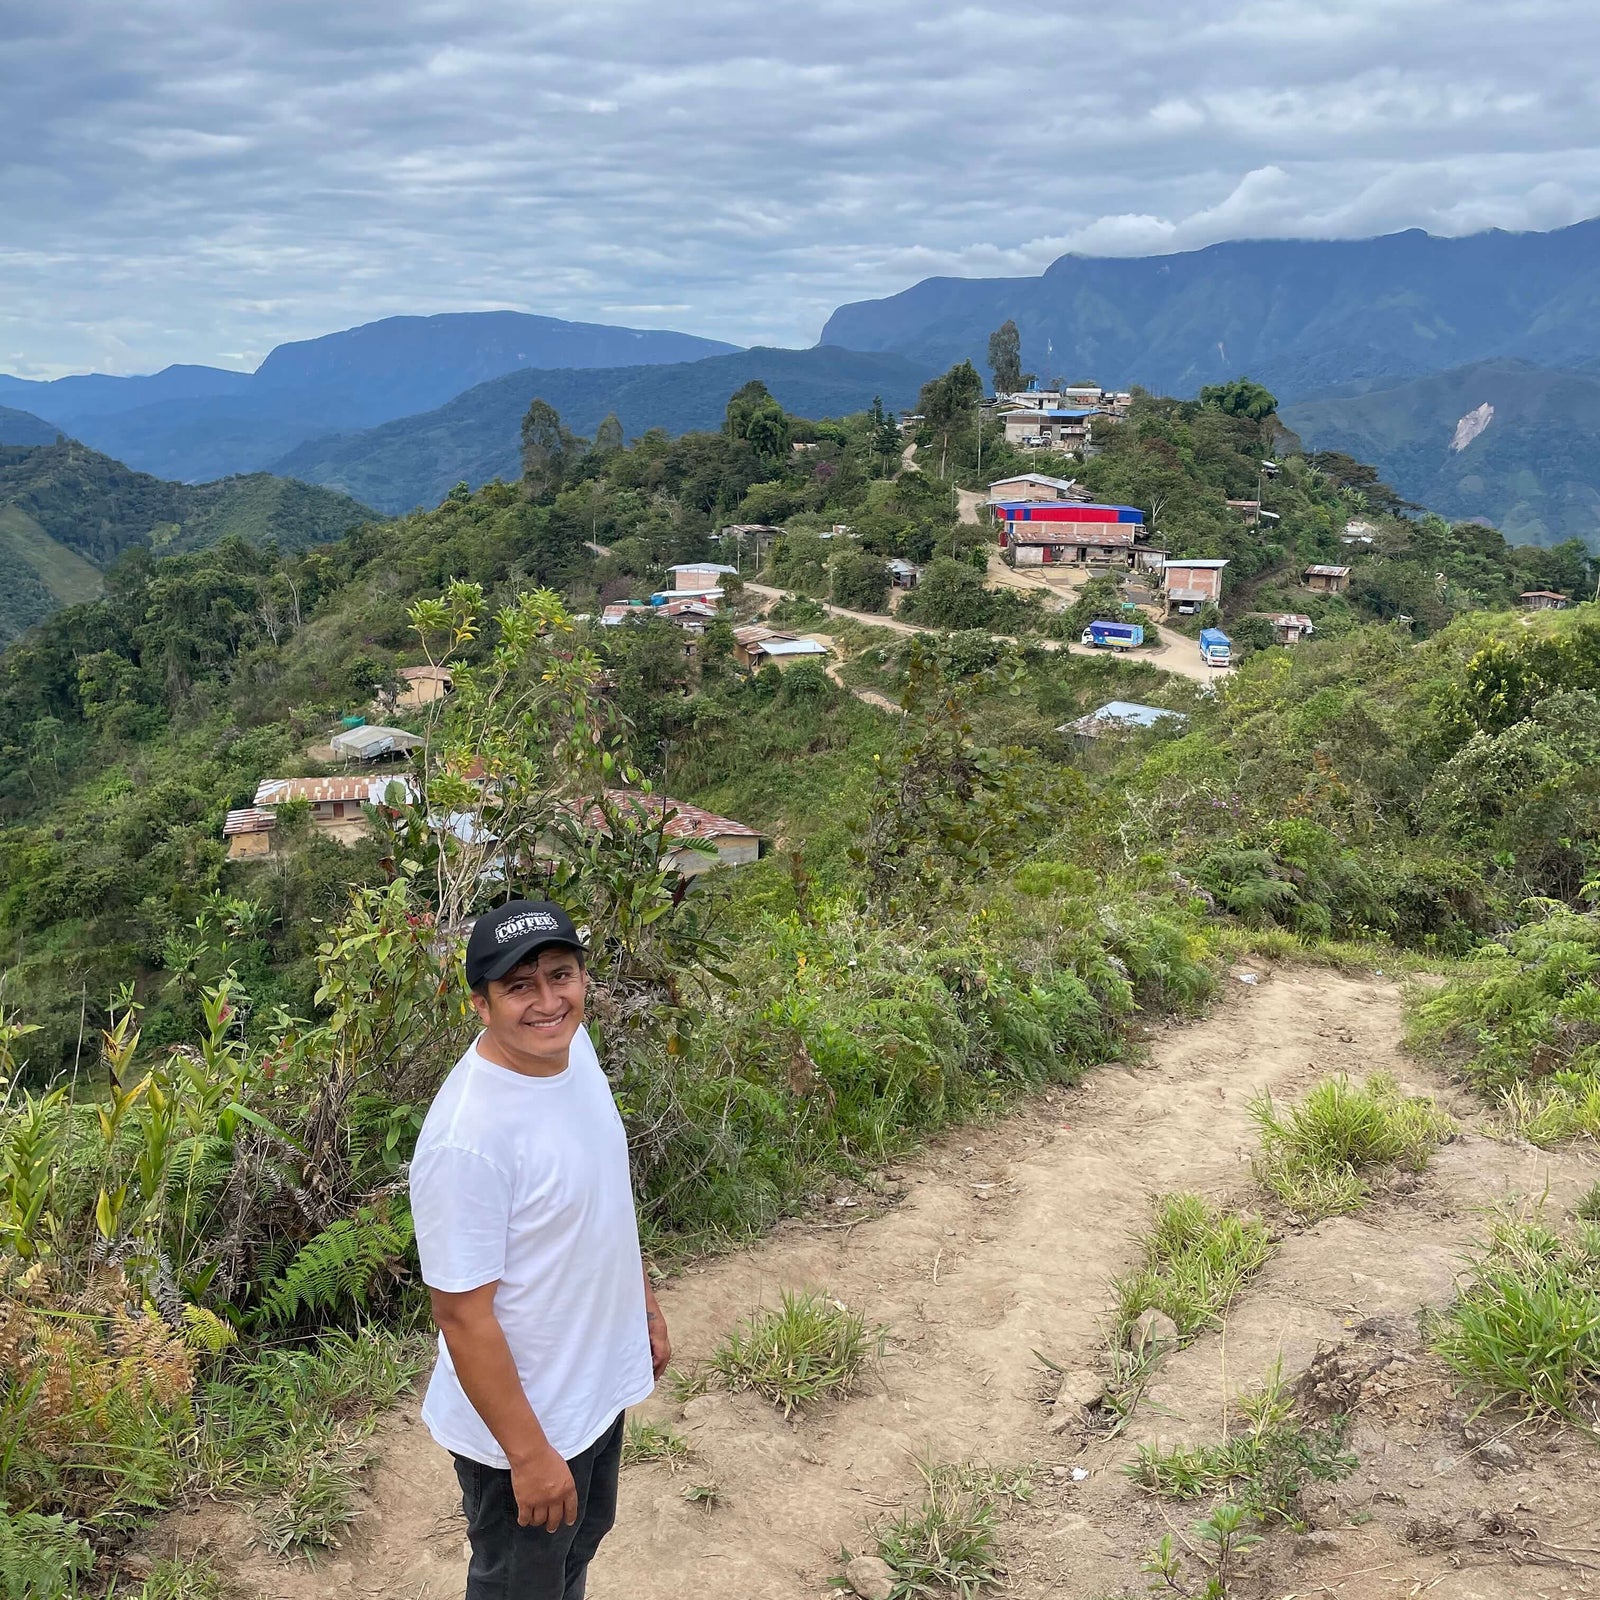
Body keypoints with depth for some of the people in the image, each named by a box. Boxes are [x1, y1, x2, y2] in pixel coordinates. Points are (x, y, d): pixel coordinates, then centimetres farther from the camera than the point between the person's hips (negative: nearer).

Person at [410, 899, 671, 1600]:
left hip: (598, 1379, 8)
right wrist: (529, 1454, -21)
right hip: (523, 1415, -7)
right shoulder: (466, 1139, -34)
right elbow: (463, 1315, -27)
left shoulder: (573, 1047, -8)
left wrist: (645, 1304, 15)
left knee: (581, 1542, 30)